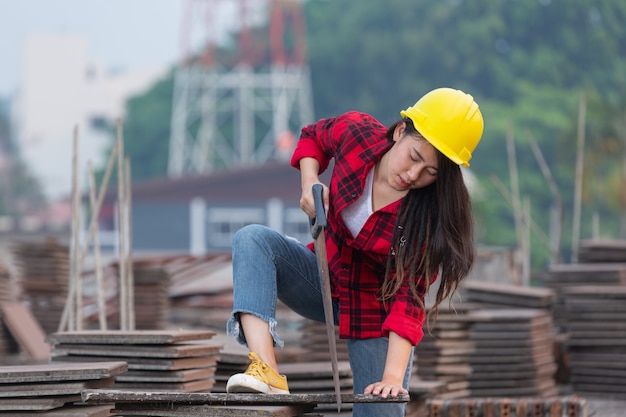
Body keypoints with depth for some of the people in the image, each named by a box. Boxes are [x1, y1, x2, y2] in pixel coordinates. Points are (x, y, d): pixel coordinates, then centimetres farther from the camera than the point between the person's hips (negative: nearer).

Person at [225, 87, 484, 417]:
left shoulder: (432, 212, -26)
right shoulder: (357, 132, -19)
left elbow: (409, 297, -29)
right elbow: (312, 137, 6)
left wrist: (394, 376, -38)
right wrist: (310, 183, -14)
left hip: (376, 310, -3)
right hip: (325, 279, 3)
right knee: (252, 239, -26)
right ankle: (266, 374, -45)